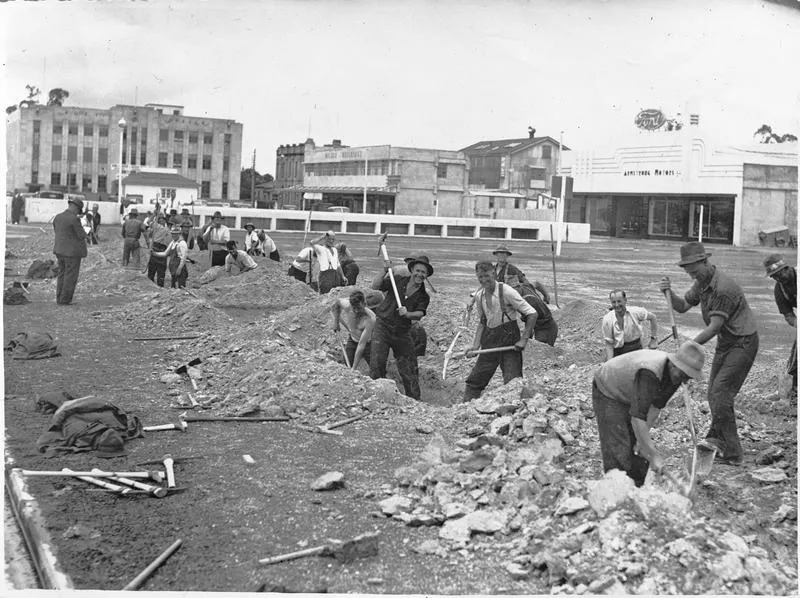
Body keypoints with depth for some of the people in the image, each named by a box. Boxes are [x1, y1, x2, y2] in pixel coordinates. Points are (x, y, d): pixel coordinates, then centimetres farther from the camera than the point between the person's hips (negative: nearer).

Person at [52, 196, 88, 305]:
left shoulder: (57, 217, 5)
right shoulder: (74, 219, -17)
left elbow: (56, 232, 13)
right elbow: (81, 236, -13)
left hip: (59, 251, 7)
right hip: (72, 252, -7)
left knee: (62, 274, 17)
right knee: (70, 277, 2)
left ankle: (59, 298, 19)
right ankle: (65, 300, 5)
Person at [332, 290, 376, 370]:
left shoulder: (370, 319, -36)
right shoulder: (347, 305, -25)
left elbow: (361, 345, -35)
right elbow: (337, 302, 2)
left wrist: (354, 368, -33)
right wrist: (335, 321, -2)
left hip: (367, 343, -3)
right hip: (352, 340, 4)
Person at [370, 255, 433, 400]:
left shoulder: (423, 296, 3)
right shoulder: (398, 281, -2)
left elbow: (420, 314, -11)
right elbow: (375, 286, -9)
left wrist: (407, 314, -31)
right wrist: (385, 271, -21)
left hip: (402, 332, 2)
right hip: (383, 326, -2)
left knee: (410, 369, 3)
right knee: (377, 362, -9)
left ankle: (414, 399, 14)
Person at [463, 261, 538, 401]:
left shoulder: (506, 291, -14)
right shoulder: (479, 296, 4)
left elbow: (532, 314, -12)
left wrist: (524, 339, -16)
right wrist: (475, 345, 3)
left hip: (509, 338, -6)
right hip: (490, 339, 6)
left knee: (512, 381, -9)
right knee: (475, 380, 7)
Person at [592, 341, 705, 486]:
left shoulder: (675, 375, -15)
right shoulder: (648, 374, -42)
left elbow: (656, 407, -5)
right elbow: (637, 417, -44)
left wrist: (643, 440, -11)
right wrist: (654, 455, -42)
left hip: (630, 396, 8)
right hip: (608, 392, -8)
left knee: (640, 451, 6)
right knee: (618, 449, -14)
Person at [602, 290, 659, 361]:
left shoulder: (635, 312, -15)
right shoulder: (607, 319, -13)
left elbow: (652, 317, 4)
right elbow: (608, 344, -9)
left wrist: (653, 338, 5)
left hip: (636, 350, 0)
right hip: (617, 352, 0)